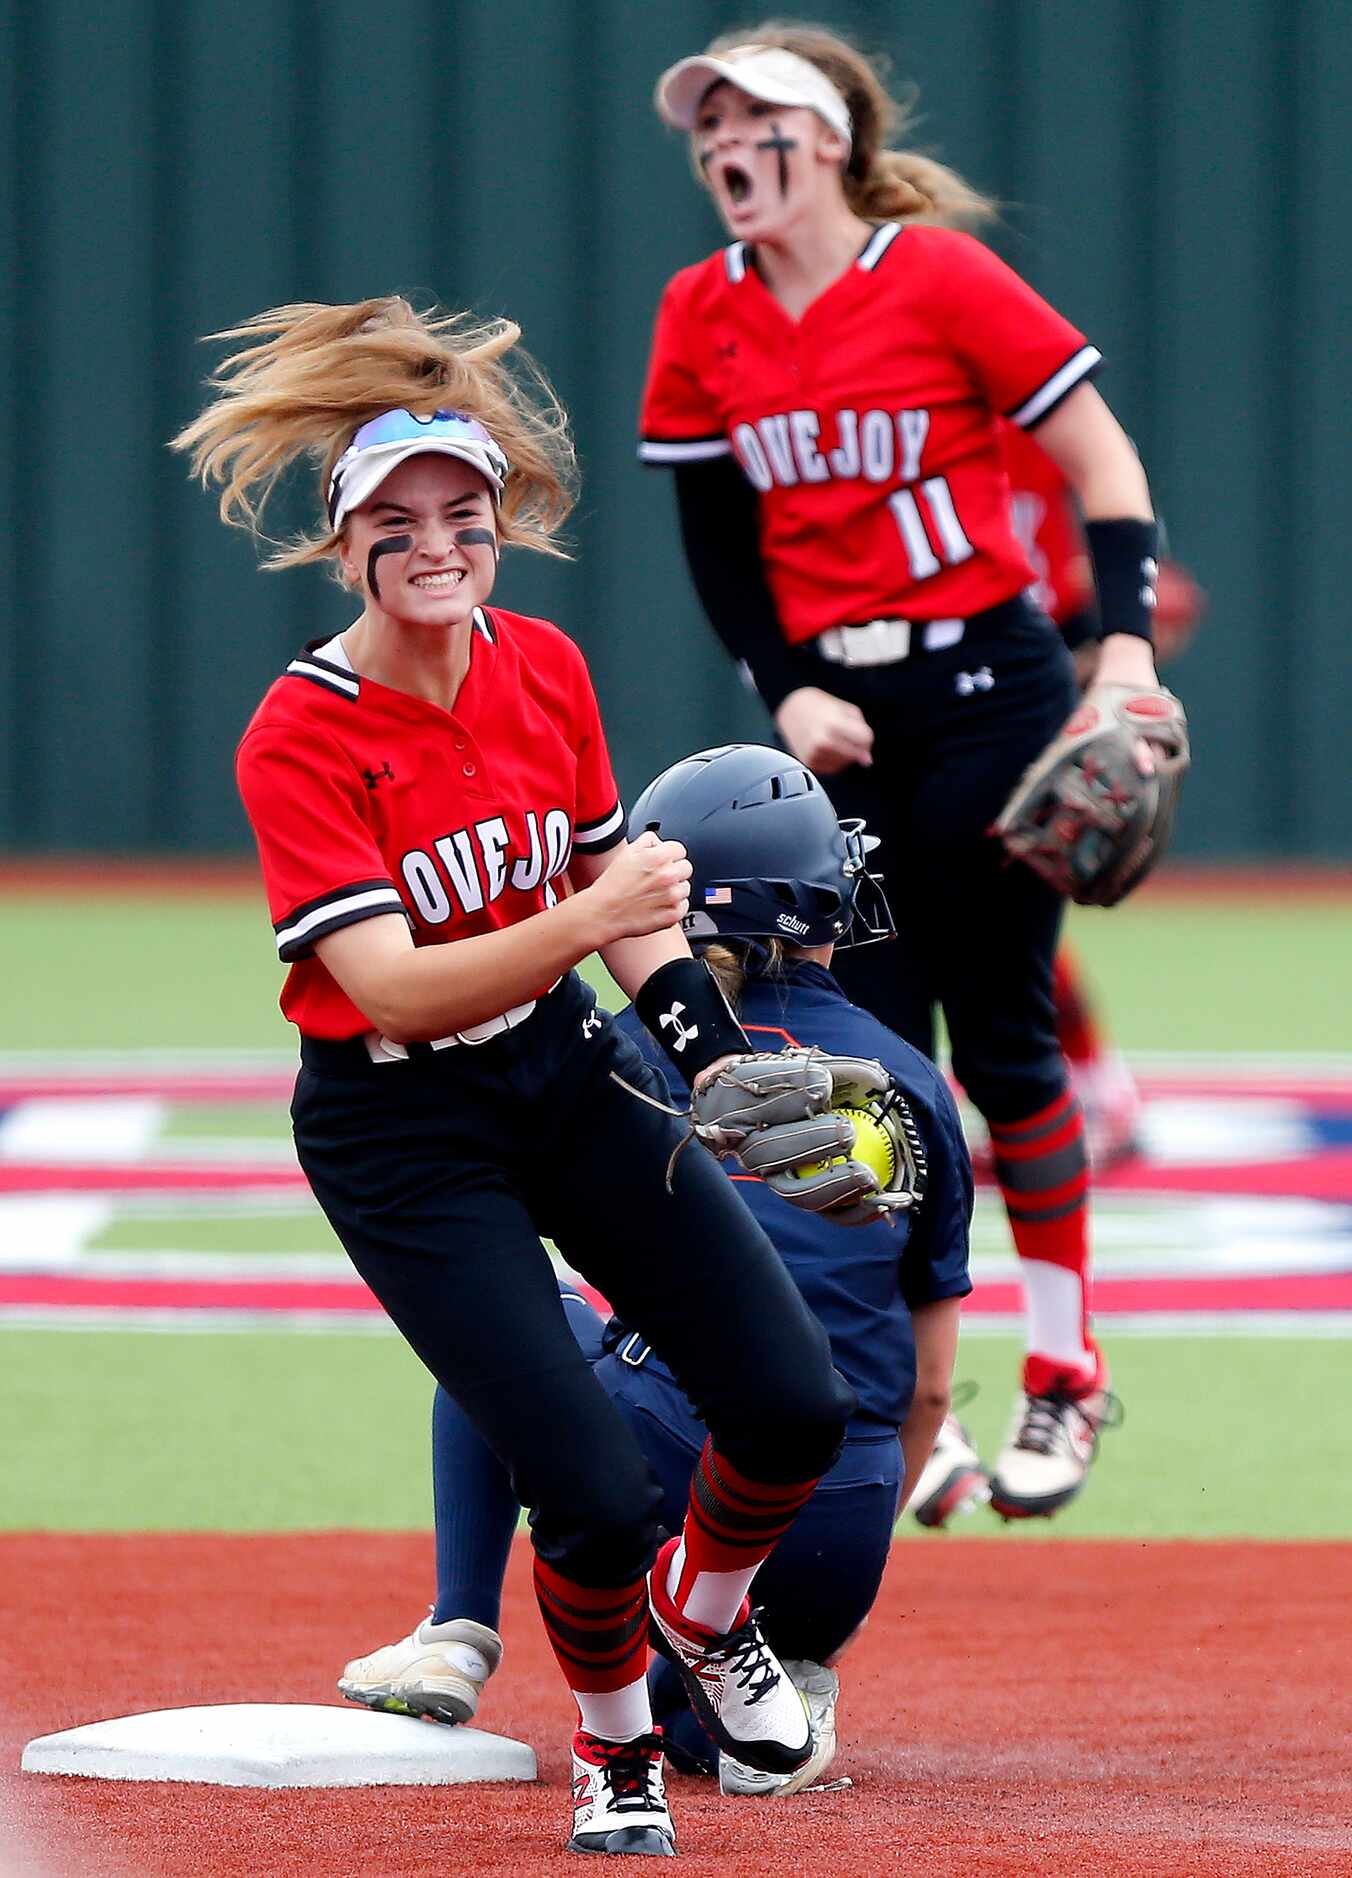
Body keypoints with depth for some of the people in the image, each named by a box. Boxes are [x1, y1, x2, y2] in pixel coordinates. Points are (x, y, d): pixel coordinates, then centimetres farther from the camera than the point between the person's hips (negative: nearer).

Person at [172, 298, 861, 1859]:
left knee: (797, 1409, -4)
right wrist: (579, 924, -40)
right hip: (396, 1127, -5)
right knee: (598, 1495, -16)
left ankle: (702, 1608, 29)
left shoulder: (543, 669, -3)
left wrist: (717, 1056, -2)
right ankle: (614, 1751, 16)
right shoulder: (300, 735, -20)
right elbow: (392, 986, -27)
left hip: (566, 1070, 5)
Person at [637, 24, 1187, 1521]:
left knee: (1002, 1043, 0)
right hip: (834, 712, 4)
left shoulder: (942, 277, -10)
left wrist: (1127, 643, -18)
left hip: (985, 689, -4)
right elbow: (717, 538, 10)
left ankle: (1066, 1375, 13)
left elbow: (1103, 463, -7)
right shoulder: (703, 315, 4)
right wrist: (786, 691, -4)